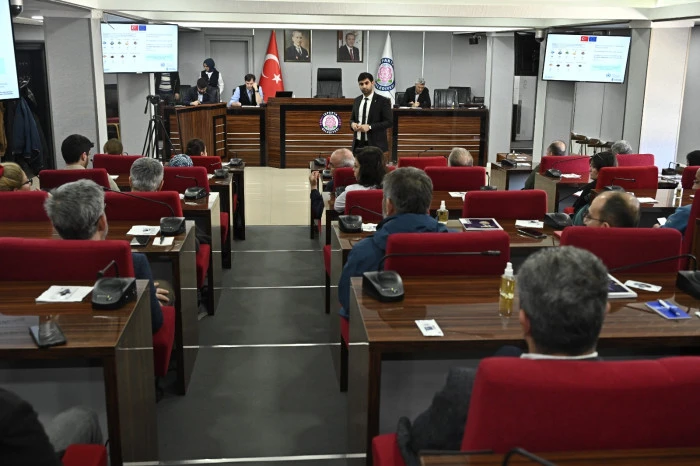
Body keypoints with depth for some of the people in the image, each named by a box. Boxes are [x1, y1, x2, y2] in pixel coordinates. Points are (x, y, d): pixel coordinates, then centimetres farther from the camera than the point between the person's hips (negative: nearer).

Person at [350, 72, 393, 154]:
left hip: (375, 145, -4)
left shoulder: (383, 101, -3)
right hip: (358, 145, 5)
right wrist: (353, 124, -2)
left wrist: (369, 127, -17)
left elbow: (389, 122, -8)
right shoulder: (357, 101, 14)